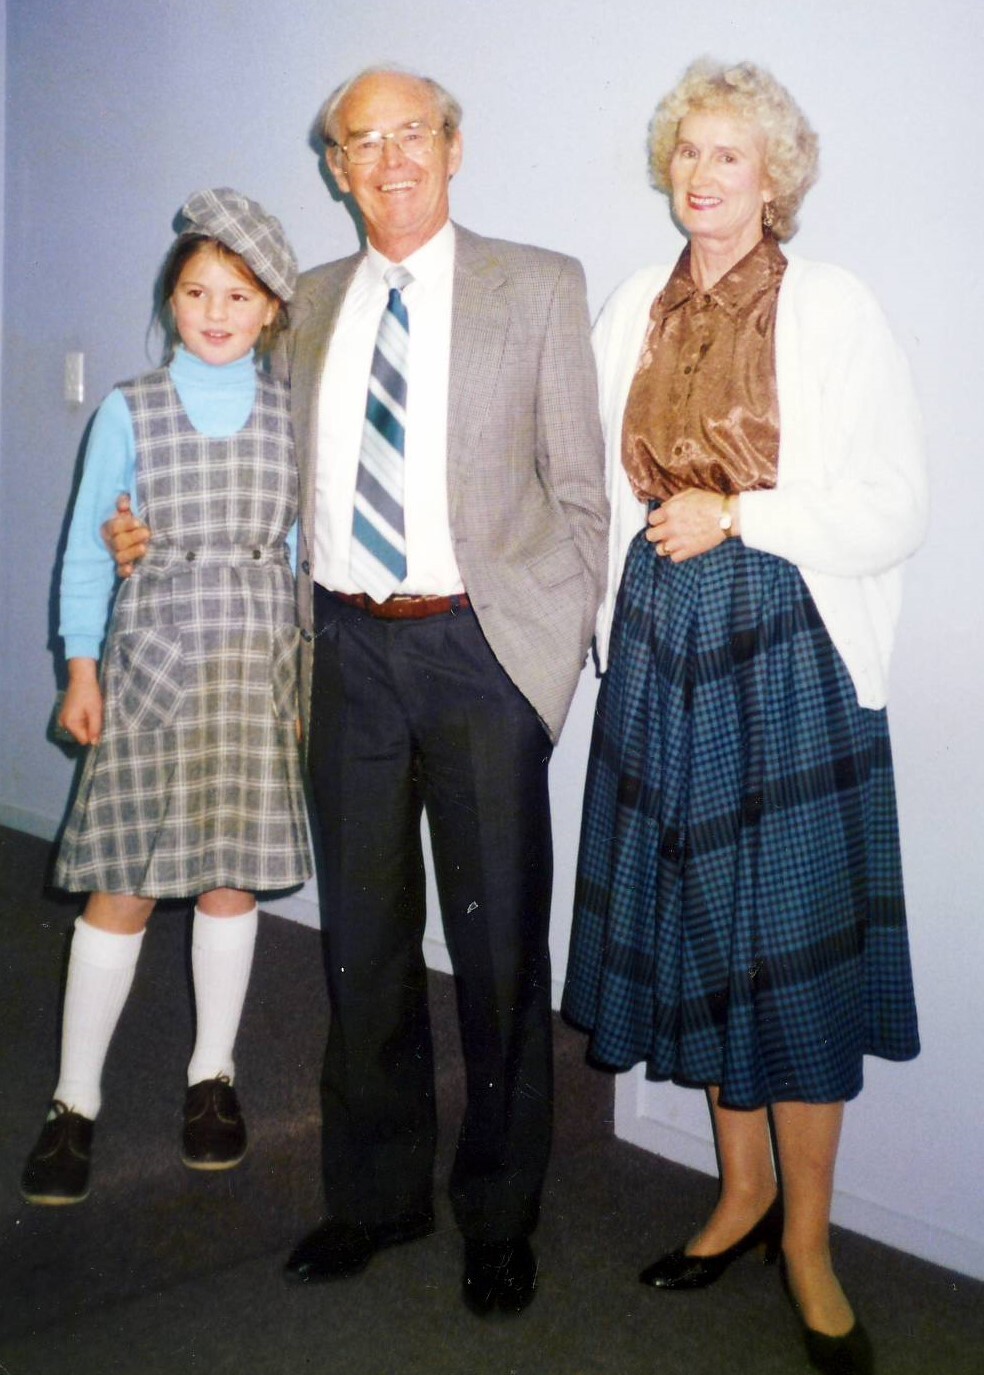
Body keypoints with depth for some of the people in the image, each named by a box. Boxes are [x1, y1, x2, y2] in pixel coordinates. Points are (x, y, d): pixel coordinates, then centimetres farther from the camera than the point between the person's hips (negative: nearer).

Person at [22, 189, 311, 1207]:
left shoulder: (292, 416, 4)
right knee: (122, 884, 0)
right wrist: (82, 669, 0)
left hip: (258, 664, 1)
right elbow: (87, 548, 3)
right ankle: (74, 1101, 13)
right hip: (151, 658, -1)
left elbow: (309, 548, 6)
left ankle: (211, 1075, 25)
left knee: (233, 874, 7)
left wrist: (313, 668, 3)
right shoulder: (129, 411, 1)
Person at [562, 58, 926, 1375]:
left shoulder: (834, 310, -4)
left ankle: (807, 1231, 17)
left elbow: (895, 508, -7)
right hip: (661, 642, 4)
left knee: (794, 927, 1)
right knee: (690, 920, 10)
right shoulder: (632, 311, 9)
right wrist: (621, 613, 7)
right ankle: (743, 1185, 29)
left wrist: (737, 515, -12)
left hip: (791, 644, -4)